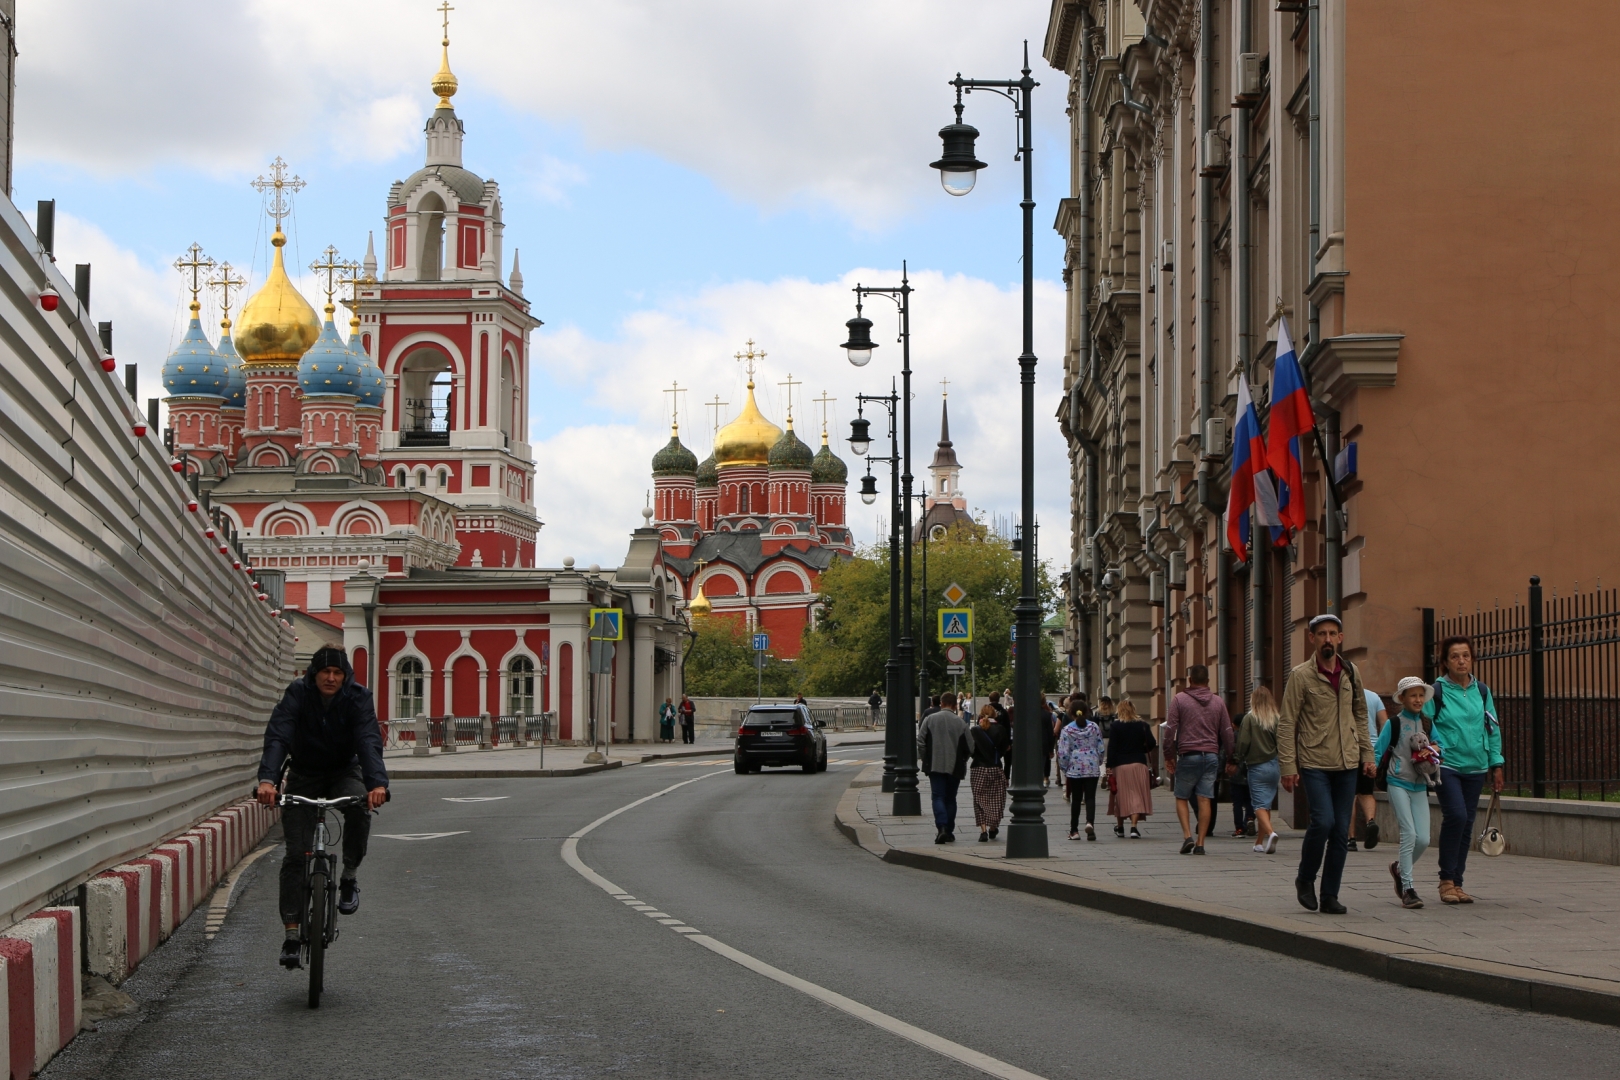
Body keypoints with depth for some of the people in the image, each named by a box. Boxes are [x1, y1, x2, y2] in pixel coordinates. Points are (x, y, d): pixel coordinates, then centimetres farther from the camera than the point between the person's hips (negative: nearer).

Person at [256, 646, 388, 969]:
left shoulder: (358, 698, -18)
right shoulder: (297, 694, -19)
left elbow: (369, 741, -31)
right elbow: (277, 737, -31)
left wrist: (377, 783, -49)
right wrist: (267, 779, -49)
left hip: (344, 771, 0)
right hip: (304, 775, 0)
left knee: (359, 806, -34)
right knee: (296, 855, -10)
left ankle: (349, 877, -13)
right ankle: (291, 933, -4)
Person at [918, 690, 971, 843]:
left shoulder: (930, 719, -3)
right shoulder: (960, 723, -4)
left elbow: (921, 741, -4)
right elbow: (969, 747, 0)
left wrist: (926, 759, 9)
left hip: (935, 766, -1)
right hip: (955, 767, 1)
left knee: (938, 797, -1)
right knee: (950, 798, 13)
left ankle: (942, 828, -21)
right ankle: (949, 831, 16)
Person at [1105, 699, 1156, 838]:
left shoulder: (1116, 725, -3)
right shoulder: (1142, 724, 2)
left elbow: (1112, 747, -6)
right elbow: (1152, 744, 0)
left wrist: (1109, 766, -6)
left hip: (1120, 764, -1)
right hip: (1139, 764, 1)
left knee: (1121, 796, 10)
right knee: (1137, 796, 0)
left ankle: (1120, 827, 22)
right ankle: (1133, 827, -13)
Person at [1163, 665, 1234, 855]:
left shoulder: (1180, 700, 0)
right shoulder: (1218, 702, 10)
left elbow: (1170, 729, -4)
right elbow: (1227, 732, 11)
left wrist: (1169, 756, 3)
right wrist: (1228, 758, 19)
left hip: (1188, 755, -3)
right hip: (1211, 755, 3)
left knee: (1182, 798, 9)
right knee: (1205, 799, 2)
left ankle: (1187, 835, -8)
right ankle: (1200, 843, 0)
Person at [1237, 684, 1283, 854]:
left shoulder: (1249, 718, -9)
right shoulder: (1277, 719, -1)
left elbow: (1243, 742, -10)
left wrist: (1241, 758, 8)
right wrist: (1282, 767, 10)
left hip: (1256, 766, -4)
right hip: (1274, 766, 4)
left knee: (1259, 805, -5)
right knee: (1266, 804, 13)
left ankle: (1270, 832, -29)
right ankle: (1260, 843, 18)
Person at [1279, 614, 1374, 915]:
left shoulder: (1351, 673, 10)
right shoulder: (1301, 676, -5)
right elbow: (1286, 724, -6)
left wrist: (1367, 754, 12)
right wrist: (1288, 767, -11)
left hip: (1347, 765, 5)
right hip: (1314, 763, -5)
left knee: (1341, 831, 2)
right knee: (1323, 822, -18)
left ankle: (1330, 896, 10)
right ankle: (1305, 879, 6)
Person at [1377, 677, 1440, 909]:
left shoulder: (1427, 724, 11)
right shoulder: (1394, 724, -2)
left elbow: (1441, 750, 15)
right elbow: (1377, 751, -3)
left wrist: (1436, 750, -7)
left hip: (1419, 786, 5)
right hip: (1398, 783, -5)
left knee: (1423, 839, -1)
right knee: (1409, 833, -14)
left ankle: (1400, 868, 28)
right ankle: (1407, 888, -8)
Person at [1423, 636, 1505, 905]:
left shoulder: (1482, 691, 10)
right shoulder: (1436, 691, -3)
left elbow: (1493, 728, 15)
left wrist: (1496, 764, 12)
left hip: (1475, 767, 5)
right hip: (1447, 765, -5)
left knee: (1466, 824, 5)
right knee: (1456, 816, -19)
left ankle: (1456, 883, 14)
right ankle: (1446, 880, -8)